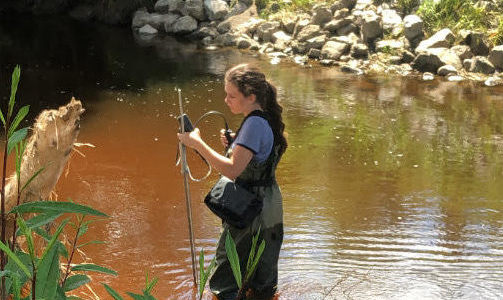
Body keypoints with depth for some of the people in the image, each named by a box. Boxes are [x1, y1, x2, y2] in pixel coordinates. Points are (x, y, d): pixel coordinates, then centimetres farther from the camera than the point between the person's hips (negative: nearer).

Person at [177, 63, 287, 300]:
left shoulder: (255, 124, -24)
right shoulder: (264, 119, 7)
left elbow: (232, 170, -32)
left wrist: (197, 143, -28)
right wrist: (232, 144, 3)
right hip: (268, 208, 10)